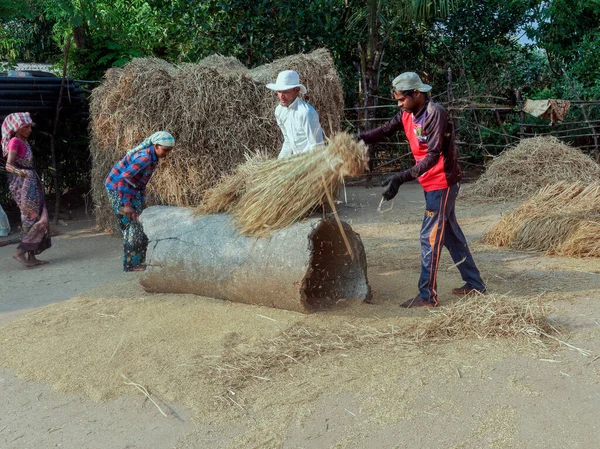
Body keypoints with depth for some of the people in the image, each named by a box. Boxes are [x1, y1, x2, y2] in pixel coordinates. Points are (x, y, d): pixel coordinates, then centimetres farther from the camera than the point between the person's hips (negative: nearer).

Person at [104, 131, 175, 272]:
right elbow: (123, 178, -31)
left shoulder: (153, 158, 3)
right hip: (118, 189, -9)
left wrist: (142, 200, 11)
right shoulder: (144, 157, -26)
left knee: (140, 224, 10)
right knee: (132, 226, -8)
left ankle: (139, 261, 17)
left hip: (131, 189, 9)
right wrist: (126, 205, -30)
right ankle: (131, 264, 0)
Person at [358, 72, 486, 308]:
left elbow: (433, 156, -27)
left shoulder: (436, 113, -21)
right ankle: (474, 284, 27)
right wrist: (358, 138, -20)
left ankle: (428, 296, 1)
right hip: (431, 183, 9)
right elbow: (384, 131, -2)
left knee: (430, 236, -7)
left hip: (443, 183, -9)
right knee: (450, 232, 15)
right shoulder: (407, 114, 5)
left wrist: (401, 178, -34)